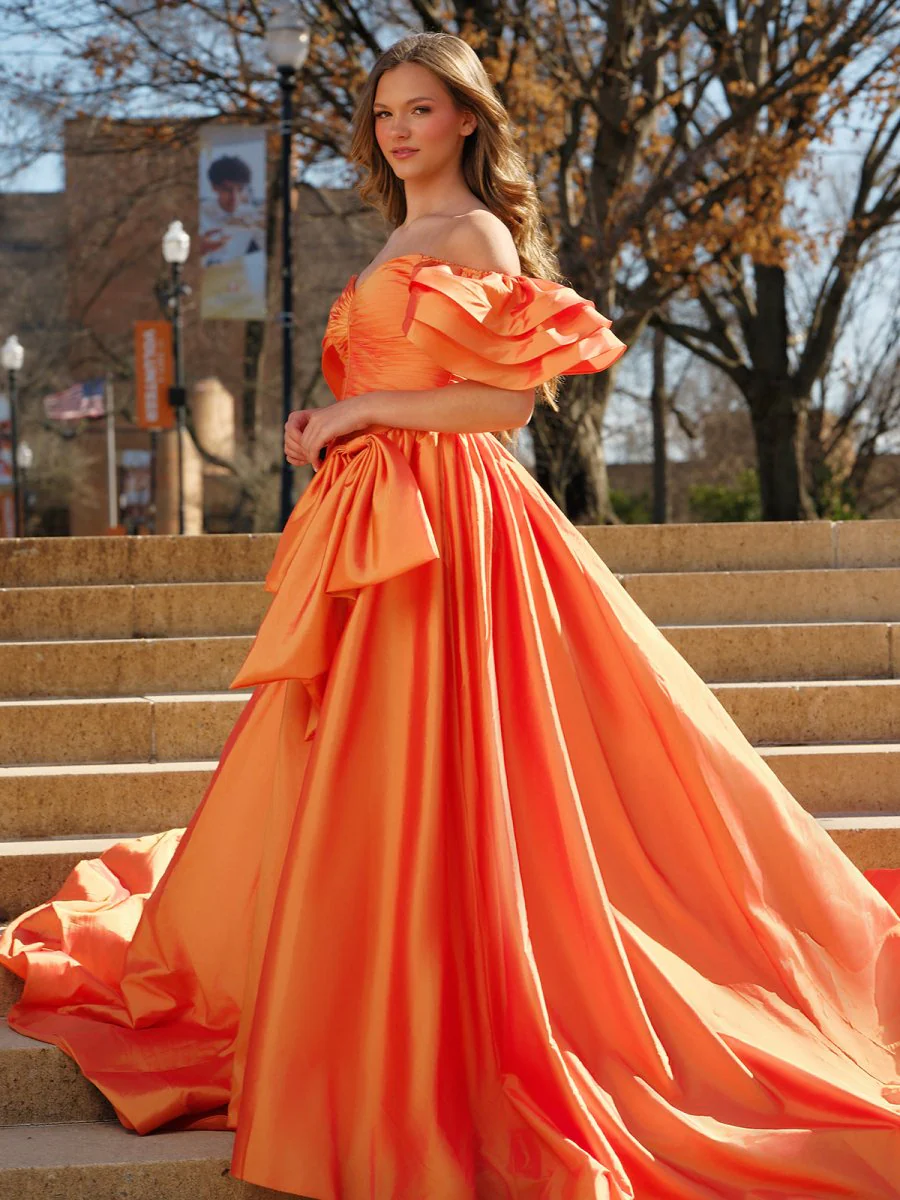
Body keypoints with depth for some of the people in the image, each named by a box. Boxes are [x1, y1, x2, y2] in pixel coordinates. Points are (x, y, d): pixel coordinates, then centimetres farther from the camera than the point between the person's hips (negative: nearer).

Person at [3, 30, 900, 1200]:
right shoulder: (401, 242, 21)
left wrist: (361, 408, -12)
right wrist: (329, 423, 8)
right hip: (372, 518, 9)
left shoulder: (477, 235, -7)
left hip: (445, 520, -9)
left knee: (416, 779, -10)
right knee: (346, 782, 13)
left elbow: (508, 400, -16)